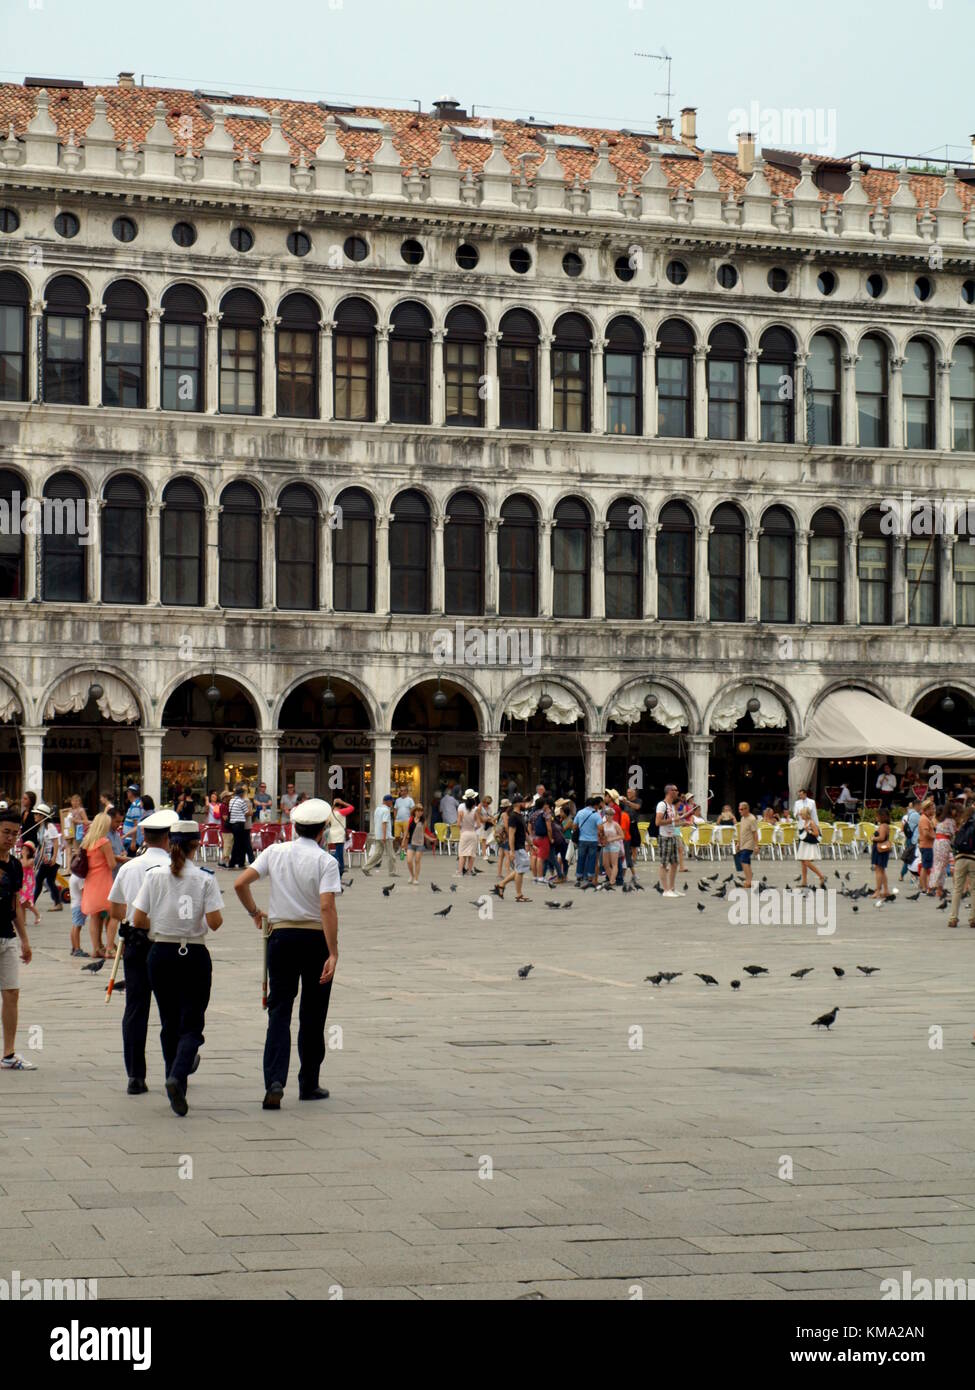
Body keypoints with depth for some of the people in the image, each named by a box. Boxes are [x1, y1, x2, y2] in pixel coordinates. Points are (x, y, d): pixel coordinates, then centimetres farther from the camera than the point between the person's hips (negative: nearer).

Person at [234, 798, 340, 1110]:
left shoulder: (275, 852, 2)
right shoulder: (325, 861, -9)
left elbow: (240, 884, -4)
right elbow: (327, 907, -18)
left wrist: (254, 912, 14)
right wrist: (333, 953, -18)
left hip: (281, 935, 2)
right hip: (316, 938, -2)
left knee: (280, 1011, 1)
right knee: (312, 1014, 10)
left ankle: (274, 1082, -16)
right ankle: (309, 1084, 18)